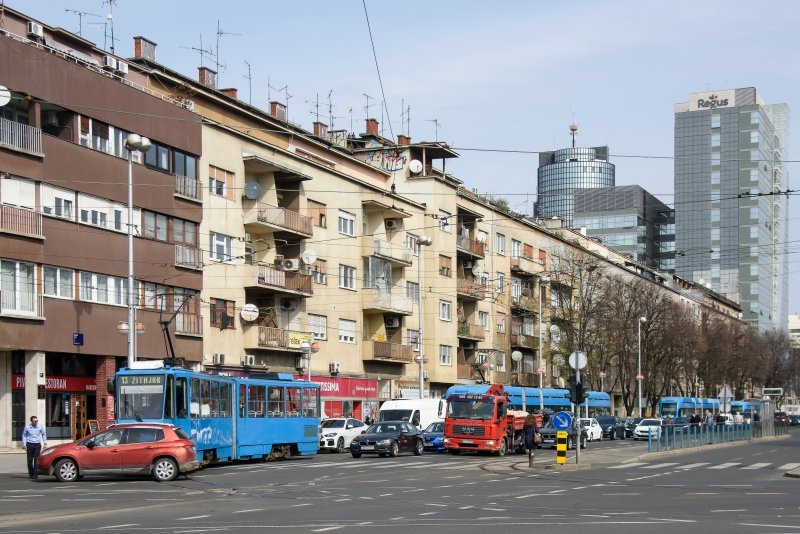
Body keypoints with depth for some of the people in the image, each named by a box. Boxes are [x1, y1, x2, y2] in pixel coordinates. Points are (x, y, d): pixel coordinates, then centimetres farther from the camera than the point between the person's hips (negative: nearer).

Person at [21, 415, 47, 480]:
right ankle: (30, 474, 12)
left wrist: (45, 443, 11)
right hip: (29, 444, 0)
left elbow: (44, 434, 13)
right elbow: (24, 435, 9)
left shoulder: (40, 427, -1)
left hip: (37, 445, 0)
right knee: (30, 460, 2)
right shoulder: (27, 427, -3)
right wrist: (24, 444, 3)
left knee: (36, 460, -8)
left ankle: (35, 474, -4)